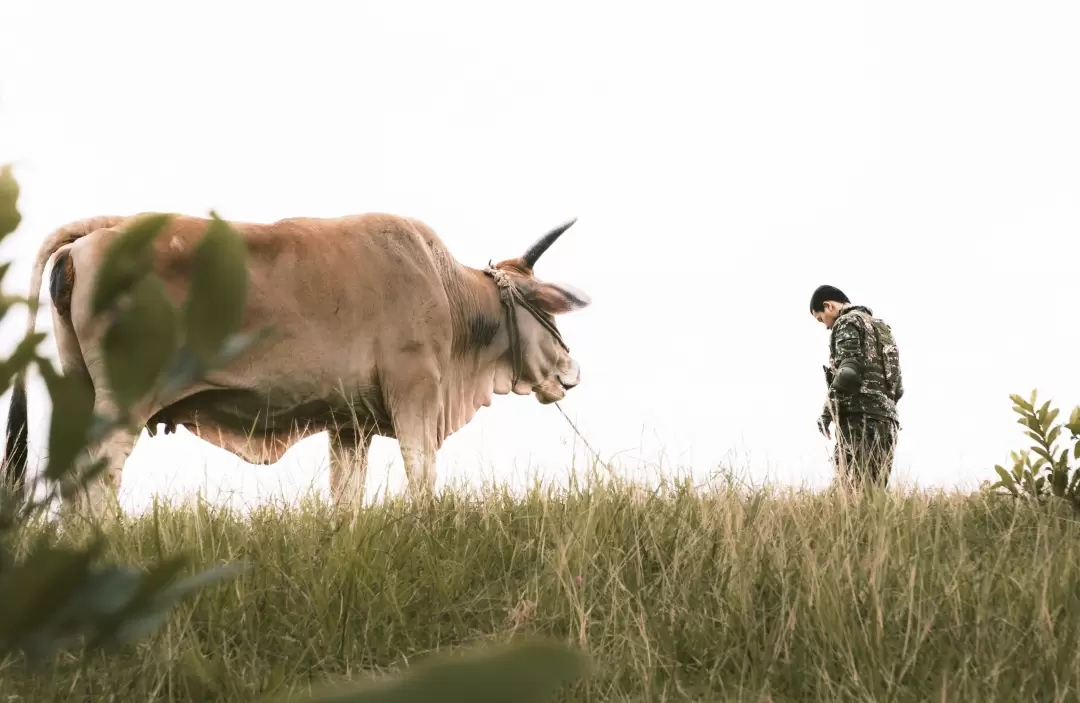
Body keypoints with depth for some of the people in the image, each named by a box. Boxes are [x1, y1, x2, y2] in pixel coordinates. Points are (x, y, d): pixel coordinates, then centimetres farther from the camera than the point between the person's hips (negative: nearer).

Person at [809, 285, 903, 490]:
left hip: (859, 416, -8)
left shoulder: (847, 322, 0)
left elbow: (848, 371, -14)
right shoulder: (881, 327, 26)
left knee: (854, 491, -13)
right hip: (886, 419, 8)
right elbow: (898, 387, 22)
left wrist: (827, 412, -9)